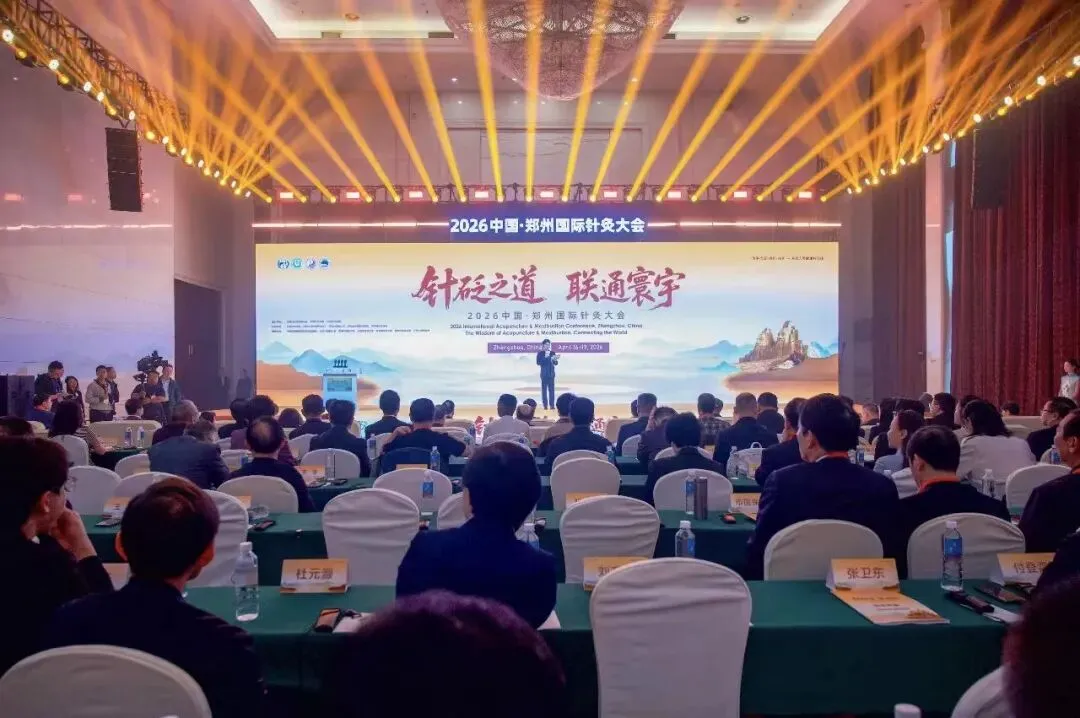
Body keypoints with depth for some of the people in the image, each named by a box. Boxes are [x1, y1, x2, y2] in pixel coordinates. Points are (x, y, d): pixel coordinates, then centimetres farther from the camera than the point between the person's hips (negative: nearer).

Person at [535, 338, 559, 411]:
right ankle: (545, 405, 2)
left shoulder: (552, 353, 7)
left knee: (551, 389, 0)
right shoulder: (540, 353, -1)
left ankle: (552, 405, 2)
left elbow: (556, 363, 5)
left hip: (551, 374, 2)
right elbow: (538, 363, -11)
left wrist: (555, 360, -17)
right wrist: (545, 357, -19)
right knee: (544, 389, -2)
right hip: (544, 374, -2)